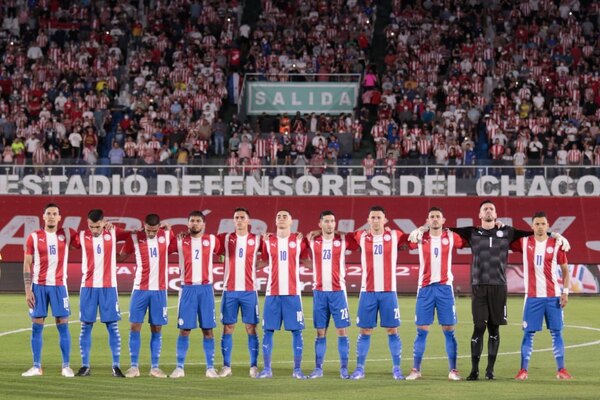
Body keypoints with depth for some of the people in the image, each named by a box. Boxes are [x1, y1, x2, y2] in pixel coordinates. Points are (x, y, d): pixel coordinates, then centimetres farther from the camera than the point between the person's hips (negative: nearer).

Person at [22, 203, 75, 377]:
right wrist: (28, 290, -5)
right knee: (36, 325, 1)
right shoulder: (34, 237, 2)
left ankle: (66, 366, 3)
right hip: (38, 285, 0)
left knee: (63, 324, -2)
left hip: (59, 285, 0)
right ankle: (36, 366, 7)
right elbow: (27, 265, 2)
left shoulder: (67, 234, 4)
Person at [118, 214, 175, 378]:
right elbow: (121, 257, 5)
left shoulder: (167, 236, 1)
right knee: (135, 326, -3)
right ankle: (134, 366, 4)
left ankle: (155, 367, 9)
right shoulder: (134, 238, -2)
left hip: (159, 290, 1)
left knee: (156, 329, 3)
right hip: (140, 289, -1)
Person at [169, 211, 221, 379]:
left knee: (208, 329, 1)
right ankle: (179, 368, 3)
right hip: (187, 288, -1)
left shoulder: (211, 240, 6)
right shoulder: (180, 241, 5)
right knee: (184, 329, -2)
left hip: (206, 288, 1)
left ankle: (210, 368, 5)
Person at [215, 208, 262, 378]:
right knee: (228, 328, 1)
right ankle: (226, 366, 6)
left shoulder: (257, 240, 5)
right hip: (229, 290, 1)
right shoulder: (225, 238, 7)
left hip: (249, 290, -1)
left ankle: (254, 366, 3)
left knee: (251, 328, -1)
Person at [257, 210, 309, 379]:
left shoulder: (299, 240, 5)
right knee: (268, 330, 0)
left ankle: (297, 370, 4)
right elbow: (261, 262, 15)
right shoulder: (268, 241, 8)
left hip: (293, 293, -1)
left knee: (296, 331, -2)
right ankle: (267, 369, 7)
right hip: (272, 293, 1)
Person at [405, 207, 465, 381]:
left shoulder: (451, 237, 3)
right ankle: (415, 370, 7)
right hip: (425, 288, 0)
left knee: (449, 331, 0)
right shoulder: (420, 238, 3)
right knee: (421, 331, 2)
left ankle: (453, 370, 5)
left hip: (445, 288, 0)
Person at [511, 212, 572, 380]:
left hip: (553, 296, 0)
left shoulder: (556, 244, 2)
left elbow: (565, 270, 6)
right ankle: (523, 370, 2)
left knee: (556, 332, 2)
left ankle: (561, 369, 7)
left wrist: (565, 291, -3)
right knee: (528, 333, -1)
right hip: (532, 296, 0)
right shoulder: (524, 243, 4)